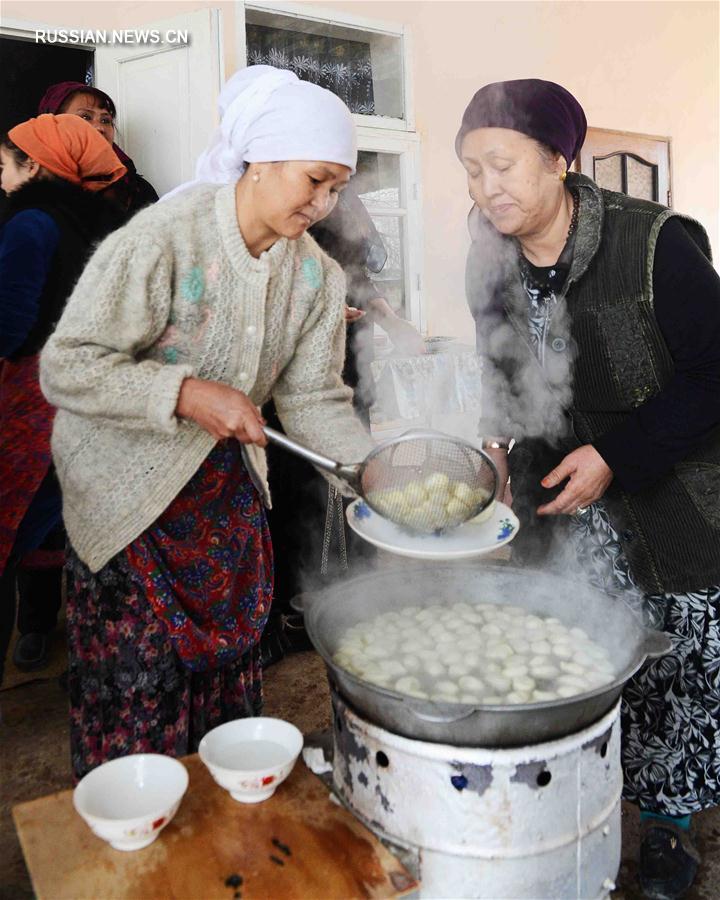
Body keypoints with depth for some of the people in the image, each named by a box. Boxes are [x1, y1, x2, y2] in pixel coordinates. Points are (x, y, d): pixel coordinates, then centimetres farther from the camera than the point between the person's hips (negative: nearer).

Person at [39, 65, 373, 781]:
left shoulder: (315, 275, -4)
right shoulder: (162, 240, -23)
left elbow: (312, 398, -4)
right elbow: (66, 367, -24)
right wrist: (186, 393, -33)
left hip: (228, 483, 6)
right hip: (128, 488, -5)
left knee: (226, 667, 16)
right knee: (137, 683, 5)